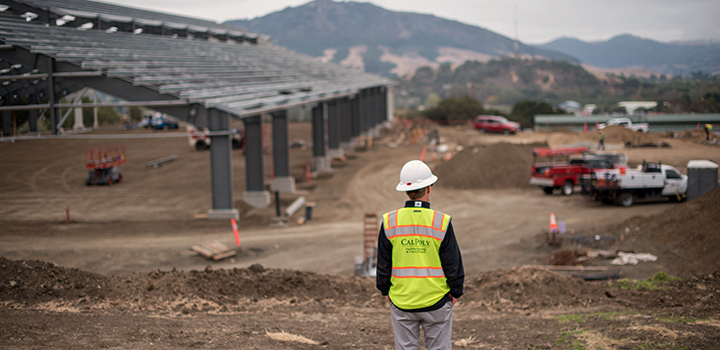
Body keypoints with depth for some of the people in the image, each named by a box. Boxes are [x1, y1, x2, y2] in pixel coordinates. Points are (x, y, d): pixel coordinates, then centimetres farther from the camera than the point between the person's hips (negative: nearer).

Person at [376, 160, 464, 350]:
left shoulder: (389, 222, -5)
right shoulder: (441, 222, -11)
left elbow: (383, 263, 2)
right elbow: (453, 263, -5)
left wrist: (385, 291, 15)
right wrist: (455, 292, 9)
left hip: (401, 301, 2)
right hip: (436, 300, -2)